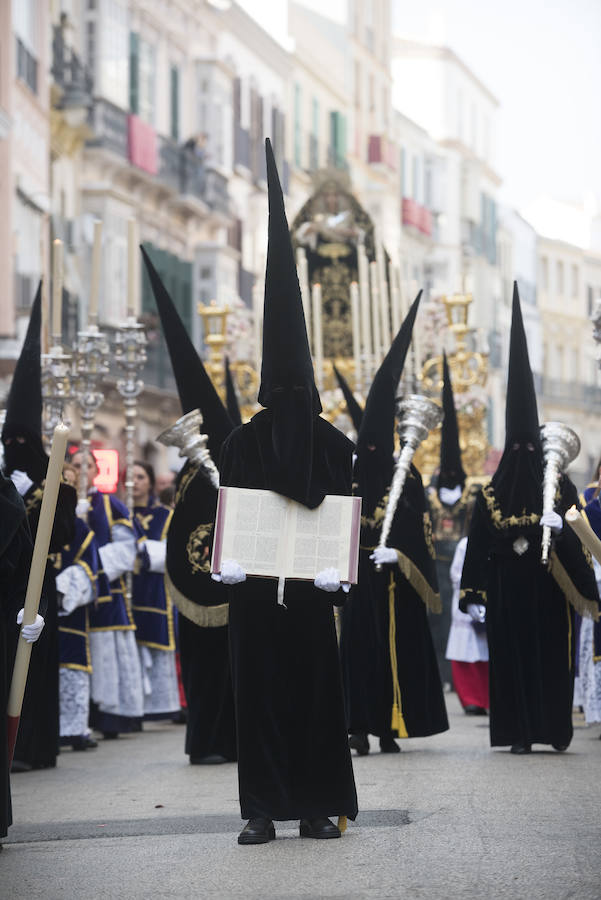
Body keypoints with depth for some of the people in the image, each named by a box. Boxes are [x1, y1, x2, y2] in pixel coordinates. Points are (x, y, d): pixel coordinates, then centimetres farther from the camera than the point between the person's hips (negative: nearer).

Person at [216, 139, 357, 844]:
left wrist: (334, 566, -13)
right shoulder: (242, 442, 3)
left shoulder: (331, 442, 4)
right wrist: (229, 560, -14)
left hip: (311, 589, 0)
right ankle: (264, 807, 3)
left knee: (315, 689, 2)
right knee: (259, 690, 0)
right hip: (255, 589, 0)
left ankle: (317, 804, 7)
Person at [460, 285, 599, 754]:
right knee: (554, 655, 9)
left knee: (512, 656, 4)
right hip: (550, 588, 0)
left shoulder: (493, 491, -4)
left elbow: (479, 547, -3)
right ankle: (555, 728, 12)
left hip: (506, 587, 0)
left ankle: (519, 732, 2)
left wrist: (473, 592, -1)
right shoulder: (560, 485, -6)